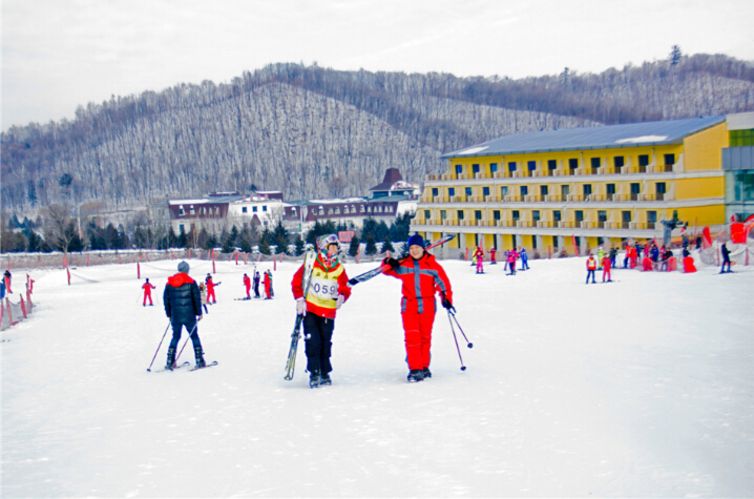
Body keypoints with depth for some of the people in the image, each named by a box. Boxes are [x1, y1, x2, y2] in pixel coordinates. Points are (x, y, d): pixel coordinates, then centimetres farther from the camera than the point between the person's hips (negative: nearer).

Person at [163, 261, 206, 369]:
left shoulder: (169, 283, 6)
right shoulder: (191, 282, -5)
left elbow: (166, 300, 9)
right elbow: (197, 298, -6)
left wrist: (169, 314, 18)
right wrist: (199, 313, 2)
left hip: (175, 316, 3)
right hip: (189, 315, -3)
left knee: (175, 337, 13)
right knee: (194, 336, 6)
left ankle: (170, 362, 7)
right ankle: (199, 361, 2)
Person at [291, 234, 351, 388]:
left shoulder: (339, 269, 3)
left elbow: (345, 287, 7)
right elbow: (297, 281, -4)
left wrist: (342, 296, -14)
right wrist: (300, 299, -11)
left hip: (328, 312, 3)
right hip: (310, 309, -3)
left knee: (326, 343, 8)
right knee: (313, 341, -7)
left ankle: (325, 373, 20)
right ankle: (314, 373, 2)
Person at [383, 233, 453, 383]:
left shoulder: (432, 265, -1)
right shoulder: (403, 265, 3)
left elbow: (443, 282, 1)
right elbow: (389, 270, 8)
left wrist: (446, 299, -8)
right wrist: (389, 263, -15)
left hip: (427, 306, 0)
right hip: (409, 306, 0)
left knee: (425, 337, 9)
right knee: (412, 337, -9)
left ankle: (424, 367, 22)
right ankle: (415, 369, -9)